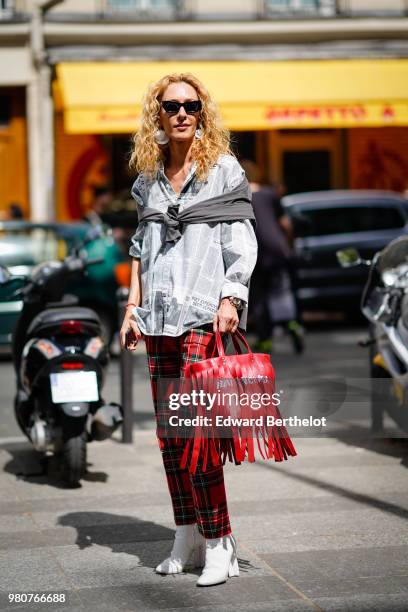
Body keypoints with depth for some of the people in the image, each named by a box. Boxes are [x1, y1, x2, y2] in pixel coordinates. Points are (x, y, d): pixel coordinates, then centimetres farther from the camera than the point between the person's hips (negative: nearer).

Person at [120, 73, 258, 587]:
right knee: (168, 433, 6)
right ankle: (187, 539, 15)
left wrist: (230, 299, -15)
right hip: (160, 314, 6)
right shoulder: (149, 176, 14)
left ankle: (217, 544, -4)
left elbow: (241, 242, -4)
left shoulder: (223, 168, 0)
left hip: (204, 313, -5)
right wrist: (133, 304, 12)